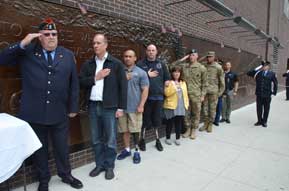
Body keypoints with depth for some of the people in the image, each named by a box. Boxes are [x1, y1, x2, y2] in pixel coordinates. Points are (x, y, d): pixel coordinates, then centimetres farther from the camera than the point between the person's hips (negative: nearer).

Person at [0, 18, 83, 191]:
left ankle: (66, 175, 38)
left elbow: (74, 84, 5)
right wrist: (22, 44, -15)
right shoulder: (27, 52, 0)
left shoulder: (68, 55, 4)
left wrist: (73, 107, 4)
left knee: (62, 147, 15)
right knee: (40, 149, 16)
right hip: (34, 113, 0)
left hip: (59, 113, 1)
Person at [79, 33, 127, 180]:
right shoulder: (88, 64, 9)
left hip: (109, 107, -3)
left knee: (110, 140, 6)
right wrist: (95, 78, -11)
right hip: (93, 106, 4)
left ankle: (109, 166, 23)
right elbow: (80, 82, 2)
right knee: (96, 139, 13)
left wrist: (121, 107, -7)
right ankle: (99, 164, 29)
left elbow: (123, 86, -3)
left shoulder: (116, 63, -1)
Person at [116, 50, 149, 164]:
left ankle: (137, 151, 18)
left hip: (135, 107, -3)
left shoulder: (141, 72, 0)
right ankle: (127, 149, 27)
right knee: (124, 130, 12)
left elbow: (145, 90, -4)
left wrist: (141, 105, -11)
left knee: (135, 130, 2)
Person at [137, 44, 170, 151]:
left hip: (158, 97, 3)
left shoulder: (161, 64, 11)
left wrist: (163, 88, 4)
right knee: (145, 120, 4)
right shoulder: (140, 64, 0)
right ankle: (142, 140, 22)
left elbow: (167, 78, 17)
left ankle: (157, 140, 26)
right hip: (145, 97, -3)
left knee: (157, 119, 11)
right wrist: (147, 75, -13)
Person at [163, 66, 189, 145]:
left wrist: (186, 104, 10)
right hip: (171, 106, -4)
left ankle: (177, 138, 23)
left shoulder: (183, 83, 12)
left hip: (181, 107, 5)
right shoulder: (169, 82, -5)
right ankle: (168, 138, 20)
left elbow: (185, 94, 14)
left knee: (179, 123, 10)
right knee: (170, 123, 4)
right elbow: (166, 93, -17)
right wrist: (174, 87, -26)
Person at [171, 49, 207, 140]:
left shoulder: (202, 68, -2)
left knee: (196, 113, 8)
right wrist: (182, 59, -4)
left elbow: (204, 83, 1)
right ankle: (188, 129, 27)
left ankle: (193, 130, 23)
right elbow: (172, 65, 0)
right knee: (186, 113, 11)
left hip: (196, 95, -2)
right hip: (186, 94, 2)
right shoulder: (184, 65, 3)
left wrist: (203, 95, -2)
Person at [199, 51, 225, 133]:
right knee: (205, 107, 8)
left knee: (212, 108, 4)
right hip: (205, 90, 3)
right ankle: (205, 123, 21)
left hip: (213, 91, -3)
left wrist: (220, 91, -3)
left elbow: (222, 80, -1)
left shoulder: (218, 67, -4)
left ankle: (210, 124, 16)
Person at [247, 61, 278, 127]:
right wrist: (257, 69, -8)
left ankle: (264, 122, 21)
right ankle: (259, 121, 23)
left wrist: (274, 92, 2)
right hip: (259, 94, 1)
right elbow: (248, 73, -3)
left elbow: (275, 83, 5)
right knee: (259, 109, 9)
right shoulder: (258, 73, 3)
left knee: (266, 109, 8)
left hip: (267, 95, -1)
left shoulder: (272, 74, 0)